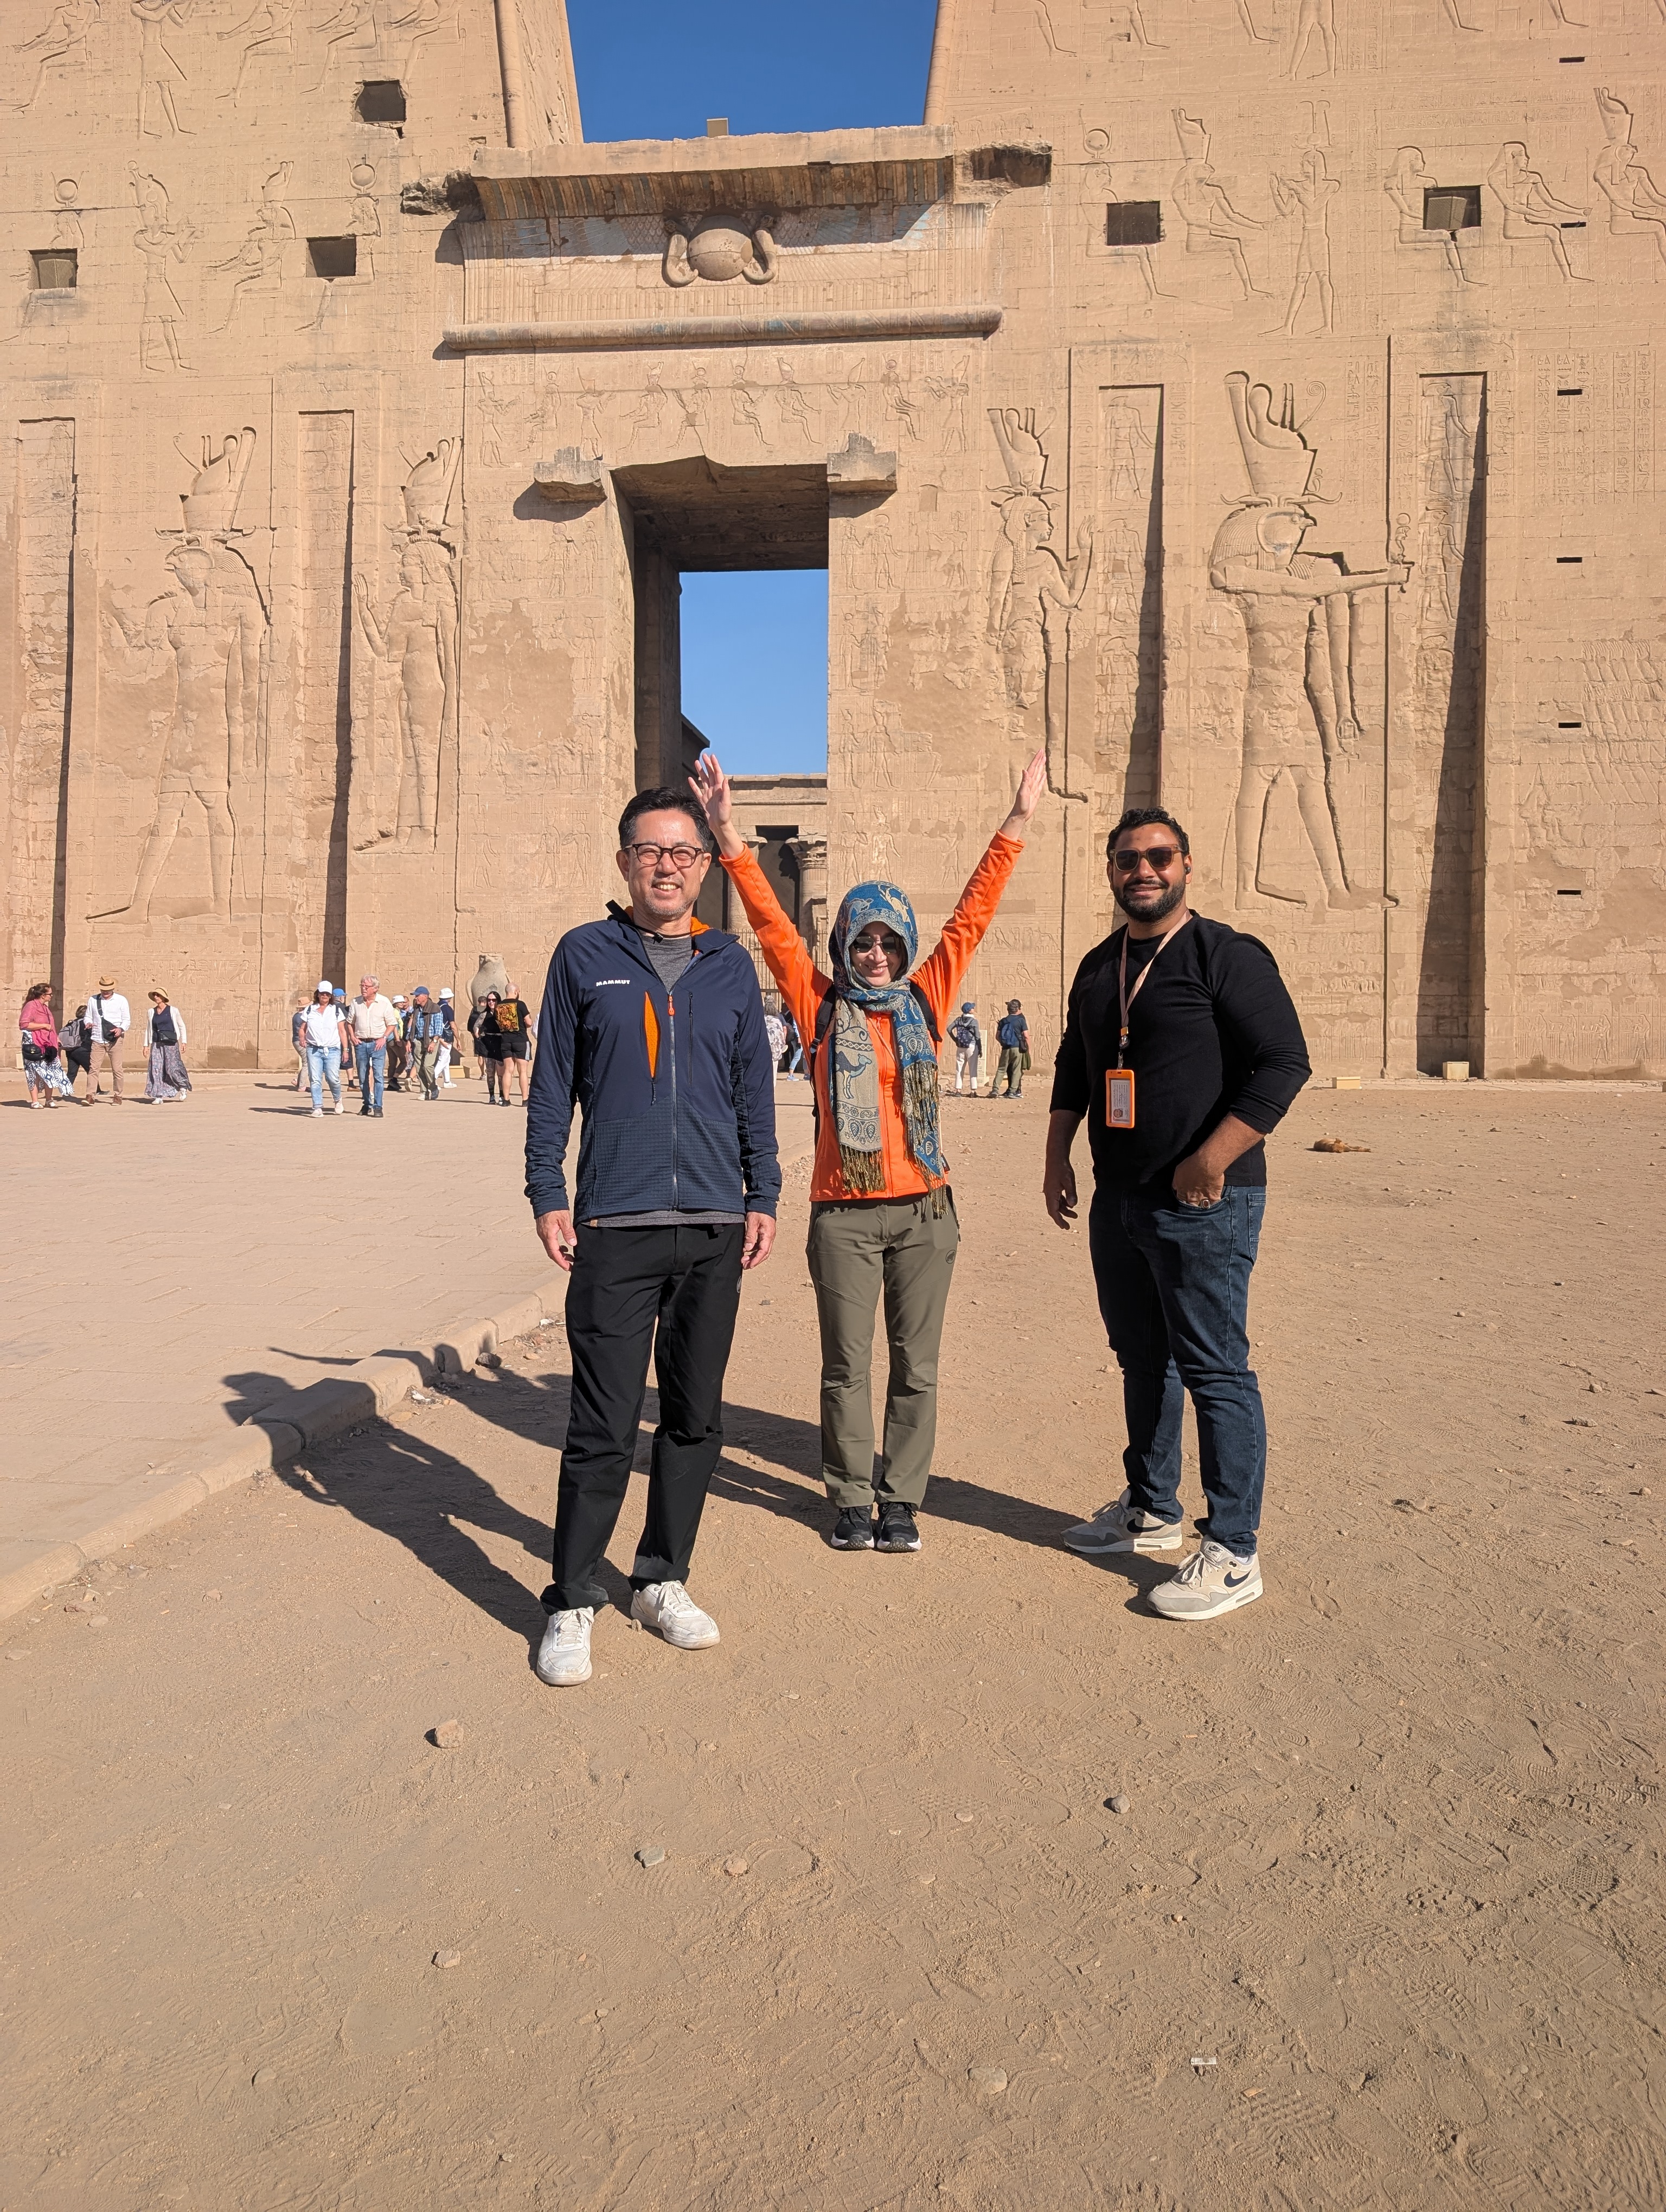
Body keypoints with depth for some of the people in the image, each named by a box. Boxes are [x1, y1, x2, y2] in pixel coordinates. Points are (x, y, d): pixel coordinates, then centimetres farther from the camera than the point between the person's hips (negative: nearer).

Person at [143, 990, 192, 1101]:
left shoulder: (173, 1011, 0)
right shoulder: (151, 1012, 9)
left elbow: (182, 1026, 6)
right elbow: (148, 1029, 14)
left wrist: (184, 1041, 1)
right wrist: (146, 1045, 10)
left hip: (171, 1043, -3)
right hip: (156, 1044, 3)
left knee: (172, 1068, -6)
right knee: (156, 1069, -4)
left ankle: (183, 1086, 21)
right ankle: (158, 1097, -3)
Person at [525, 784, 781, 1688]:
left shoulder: (731, 965, 11)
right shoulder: (584, 956, 4)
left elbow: (754, 1088, 14)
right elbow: (552, 1082, 6)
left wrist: (762, 1196, 9)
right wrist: (548, 1192, -1)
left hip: (715, 1228, 3)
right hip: (615, 1228, -3)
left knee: (695, 1417, 11)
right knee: (604, 1427, -3)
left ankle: (663, 1580, 27)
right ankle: (571, 1604, 12)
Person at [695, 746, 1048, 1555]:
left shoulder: (924, 1001, 6)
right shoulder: (822, 1006, 2)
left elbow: (972, 915, 6)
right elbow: (772, 925, -4)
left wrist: (1018, 823, 5)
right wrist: (730, 837, -11)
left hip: (924, 1210, 2)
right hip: (843, 1214, -1)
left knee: (915, 1365, 9)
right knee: (847, 1365, 6)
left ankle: (901, 1498, 23)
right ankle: (852, 1499, 22)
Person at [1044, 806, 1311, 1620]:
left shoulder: (1228, 955, -9)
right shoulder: (1098, 967, 14)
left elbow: (1283, 1064, -16)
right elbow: (1073, 1065, 25)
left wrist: (1209, 1164, -20)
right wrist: (1058, 1156, 15)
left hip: (1204, 1201, -7)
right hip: (1118, 1200, 8)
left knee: (1214, 1371, -4)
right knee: (1142, 1361, 18)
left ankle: (1233, 1552, 6)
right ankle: (1150, 1509, 34)